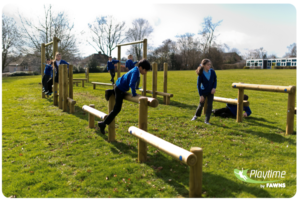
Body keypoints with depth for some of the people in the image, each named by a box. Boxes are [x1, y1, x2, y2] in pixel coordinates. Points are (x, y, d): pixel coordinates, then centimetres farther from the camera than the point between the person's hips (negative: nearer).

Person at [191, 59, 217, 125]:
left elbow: (215, 80, 3)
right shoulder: (201, 74, -21)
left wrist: (214, 87, -13)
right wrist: (201, 95, -16)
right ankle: (196, 115, 36)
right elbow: (198, 85, -15)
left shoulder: (212, 71, -13)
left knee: (209, 105, -3)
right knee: (201, 104, 7)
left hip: (210, 92, 2)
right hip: (203, 92, -2)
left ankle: (207, 120, 8)